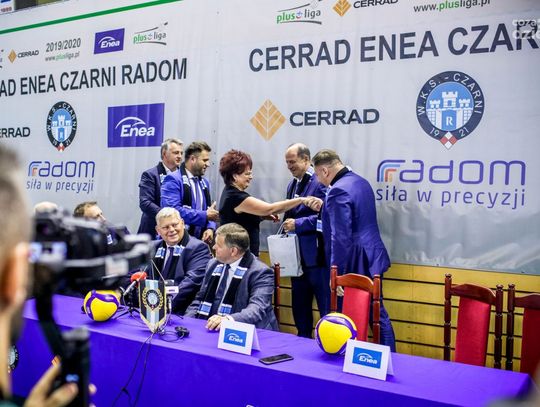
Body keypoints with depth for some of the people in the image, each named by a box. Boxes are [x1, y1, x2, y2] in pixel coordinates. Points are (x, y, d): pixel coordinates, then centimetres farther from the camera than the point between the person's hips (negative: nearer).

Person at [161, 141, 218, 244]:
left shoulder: (204, 182, 16)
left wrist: (210, 228, -3)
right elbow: (172, 210, -20)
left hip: (200, 239, 7)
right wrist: (204, 215, -15)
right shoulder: (173, 180, -8)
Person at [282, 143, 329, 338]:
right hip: (298, 256, 9)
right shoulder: (292, 184, 15)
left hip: (317, 256, -8)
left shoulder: (320, 182, -12)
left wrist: (298, 224, -20)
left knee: (326, 307, 0)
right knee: (299, 307, 17)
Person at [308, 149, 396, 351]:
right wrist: (325, 206, 16)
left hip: (355, 264, -9)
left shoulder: (338, 191, -19)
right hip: (373, 258, 9)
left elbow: (340, 237, -23)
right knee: (378, 313, 15)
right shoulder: (361, 181, 10)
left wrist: (336, 273, -17)